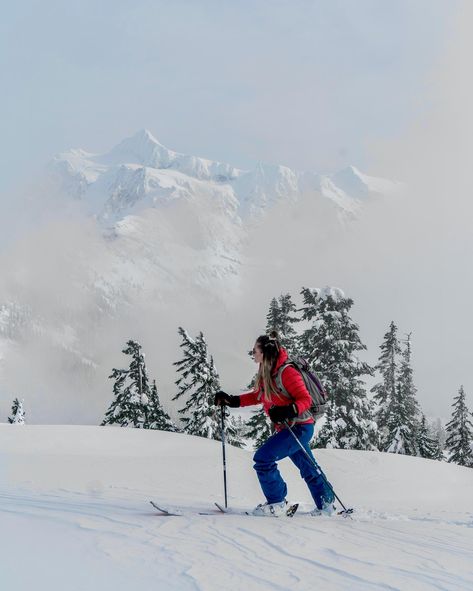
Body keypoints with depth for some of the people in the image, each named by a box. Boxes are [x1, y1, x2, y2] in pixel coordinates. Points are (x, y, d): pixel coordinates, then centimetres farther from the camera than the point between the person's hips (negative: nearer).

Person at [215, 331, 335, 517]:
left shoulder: (286, 372, -21)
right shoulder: (266, 373, 7)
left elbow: (305, 399, -20)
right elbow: (257, 396, 19)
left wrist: (287, 411, -36)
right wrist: (232, 401, 11)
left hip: (299, 428, -9)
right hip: (287, 428, 9)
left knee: (263, 459, -14)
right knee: (308, 468, 18)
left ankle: (276, 503, -3)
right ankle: (326, 504, 30)